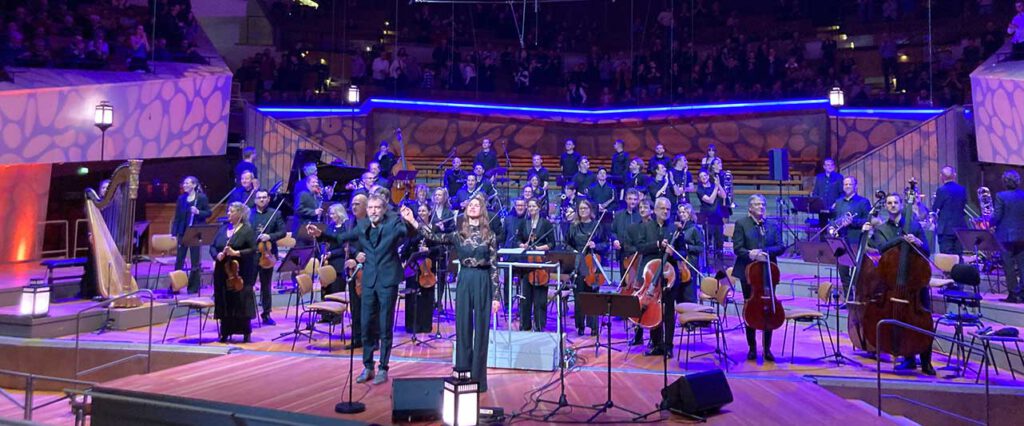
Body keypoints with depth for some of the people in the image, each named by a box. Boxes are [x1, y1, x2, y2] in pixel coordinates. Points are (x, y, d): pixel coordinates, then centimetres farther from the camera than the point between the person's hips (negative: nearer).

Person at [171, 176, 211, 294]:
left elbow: (209, 213, -2)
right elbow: (177, 217, 7)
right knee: (179, 261, 6)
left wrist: (198, 212, -21)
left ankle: (193, 287, 14)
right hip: (183, 232, 4)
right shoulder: (181, 198, 7)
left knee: (195, 262, 4)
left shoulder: (202, 197, -4)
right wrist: (174, 233, 2)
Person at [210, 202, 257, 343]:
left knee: (242, 302, -3)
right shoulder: (223, 228, 13)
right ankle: (225, 333, 16)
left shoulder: (247, 230, -3)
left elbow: (253, 249, -11)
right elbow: (212, 246, 13)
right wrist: (217, 255, -7)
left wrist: (236, 253, -21)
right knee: (224, 302, 6)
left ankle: (246, 333, 7)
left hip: (240, 273, -5)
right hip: (223, 272, 5)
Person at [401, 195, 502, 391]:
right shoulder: (458, 234, 7)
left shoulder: (489, 236, 0)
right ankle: (463, 374, 17)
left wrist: (496, 296, -5)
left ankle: (478, 377, 12)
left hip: (483, 282, -2)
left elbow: (494, 267, -1)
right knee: (463, 328, 6)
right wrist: (412, 221, -15)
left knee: (481, 330, 3)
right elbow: (433, 237, -5)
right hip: (464, 281, 2)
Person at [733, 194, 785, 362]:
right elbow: (737, 248, -5)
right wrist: (750, 254, -23)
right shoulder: (741, 223, 2)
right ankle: (752, 348, 15)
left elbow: (780, 247, 1)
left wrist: (765, 252, -17)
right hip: (748, 272, -2)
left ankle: (767, 348, 13)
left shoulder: (773, 226, 11)